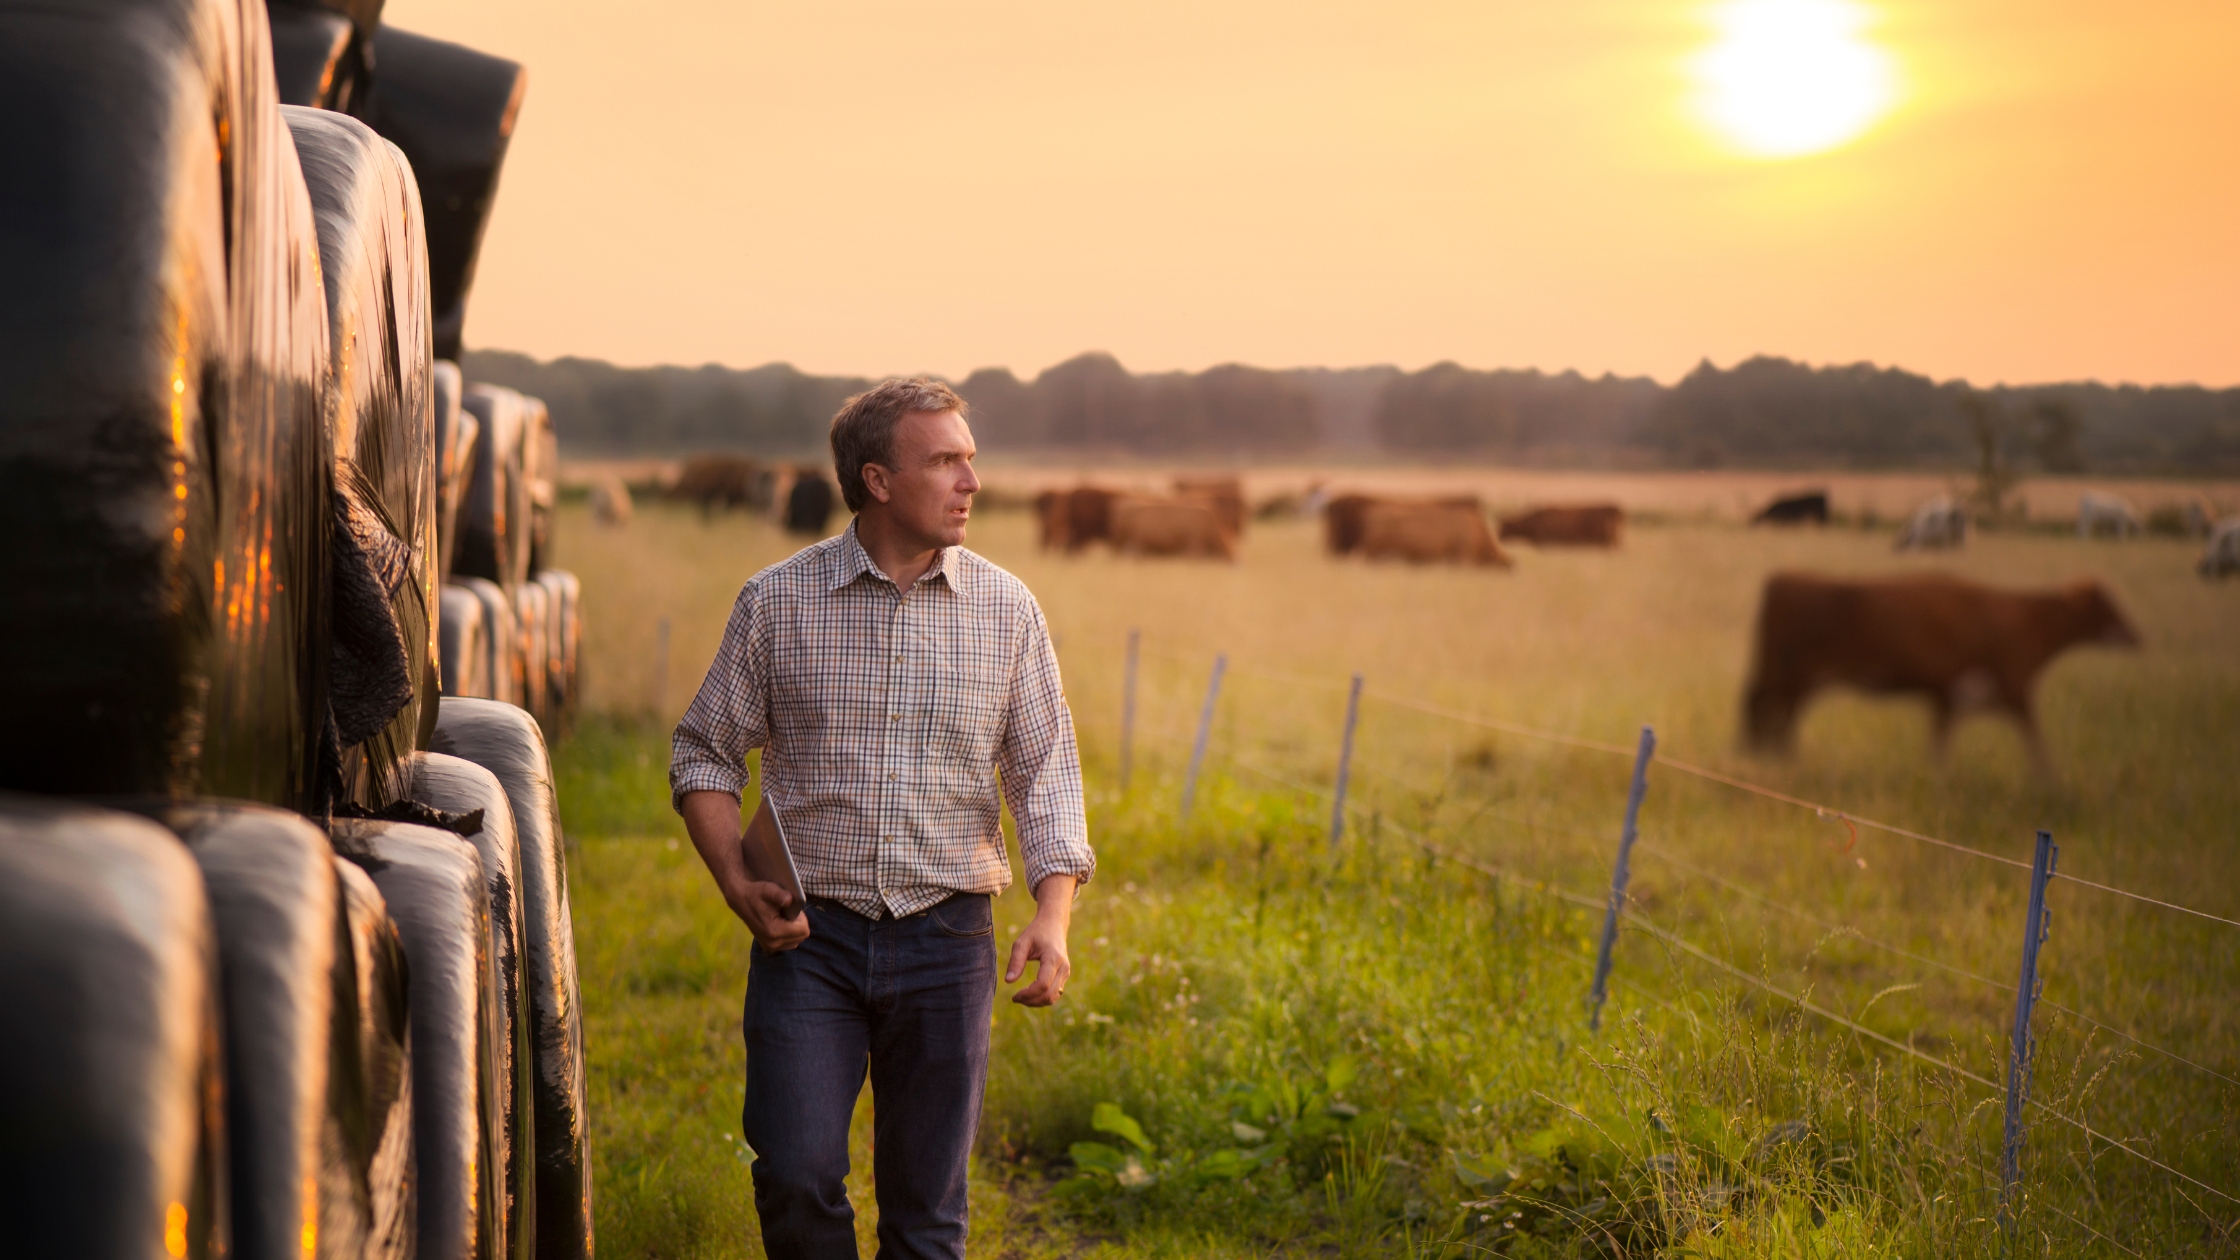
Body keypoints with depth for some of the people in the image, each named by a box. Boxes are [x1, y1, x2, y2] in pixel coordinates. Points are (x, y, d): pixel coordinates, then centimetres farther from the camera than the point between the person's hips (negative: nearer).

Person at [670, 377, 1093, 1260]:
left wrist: (1053, 918, -11)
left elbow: (1046, 774, 4)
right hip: (810, 933, -1)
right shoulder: (777, 602, 0)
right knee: (795, 1172, -13)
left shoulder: (1006, 609, 4)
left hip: (946, 938, 1)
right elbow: (704, 752, 7)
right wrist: (736, 884, -8)